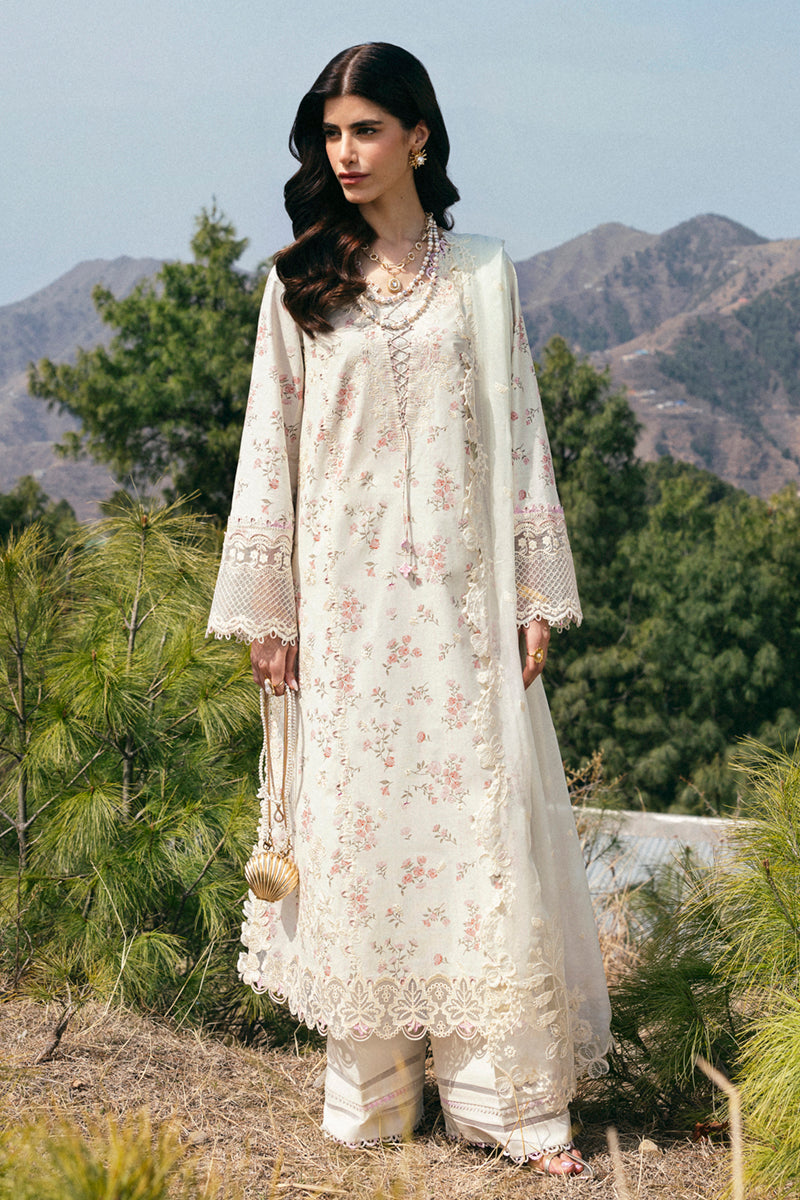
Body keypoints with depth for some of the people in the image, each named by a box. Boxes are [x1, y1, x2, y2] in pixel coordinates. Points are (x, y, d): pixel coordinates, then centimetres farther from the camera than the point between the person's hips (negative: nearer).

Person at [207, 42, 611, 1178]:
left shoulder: (483, 274, 7)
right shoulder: (299, 284, 7)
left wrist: (536, 594, 0)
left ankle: (517, 1095, 5)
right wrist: (266, 609, 2)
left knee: (486, 820, -3)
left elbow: (521, 434, 6)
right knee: (359, 823, 2)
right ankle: (373, 1088, 14)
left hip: (461, 590, 0)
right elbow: (271, 444, 6)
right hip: (346, 591, 0)